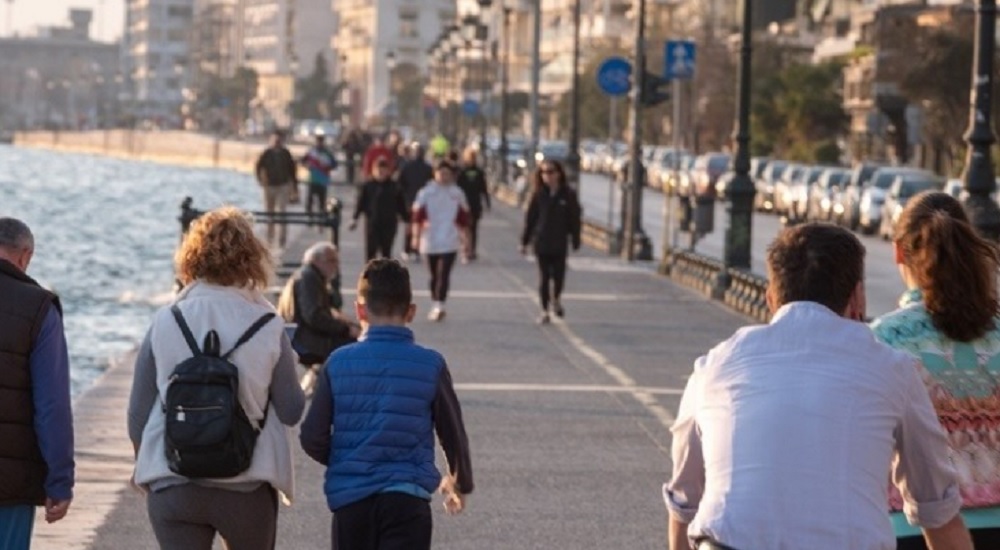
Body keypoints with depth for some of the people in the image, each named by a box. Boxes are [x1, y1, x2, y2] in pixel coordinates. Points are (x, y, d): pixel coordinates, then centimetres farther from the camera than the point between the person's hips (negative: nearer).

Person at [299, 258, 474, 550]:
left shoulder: (338, 363, -2)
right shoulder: (430, 365, -3)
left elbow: (312, 437, -1)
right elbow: (453, 434, 7)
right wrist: (460, 482, 26)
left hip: (349, 497, 2)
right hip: (407, 499, -2)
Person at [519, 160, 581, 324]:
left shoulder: (568, 195, -6)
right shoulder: (538, 195, -4)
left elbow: (574, 219, 0)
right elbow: (530, 218, 1)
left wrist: (575, 241, 0)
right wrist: (525, 241, 1)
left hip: (560, 244, 0)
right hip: (541, 243, 0)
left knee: (558, 275, 5)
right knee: (543, 278, 3)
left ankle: (556, 299, 35)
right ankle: (544, 311, 13)